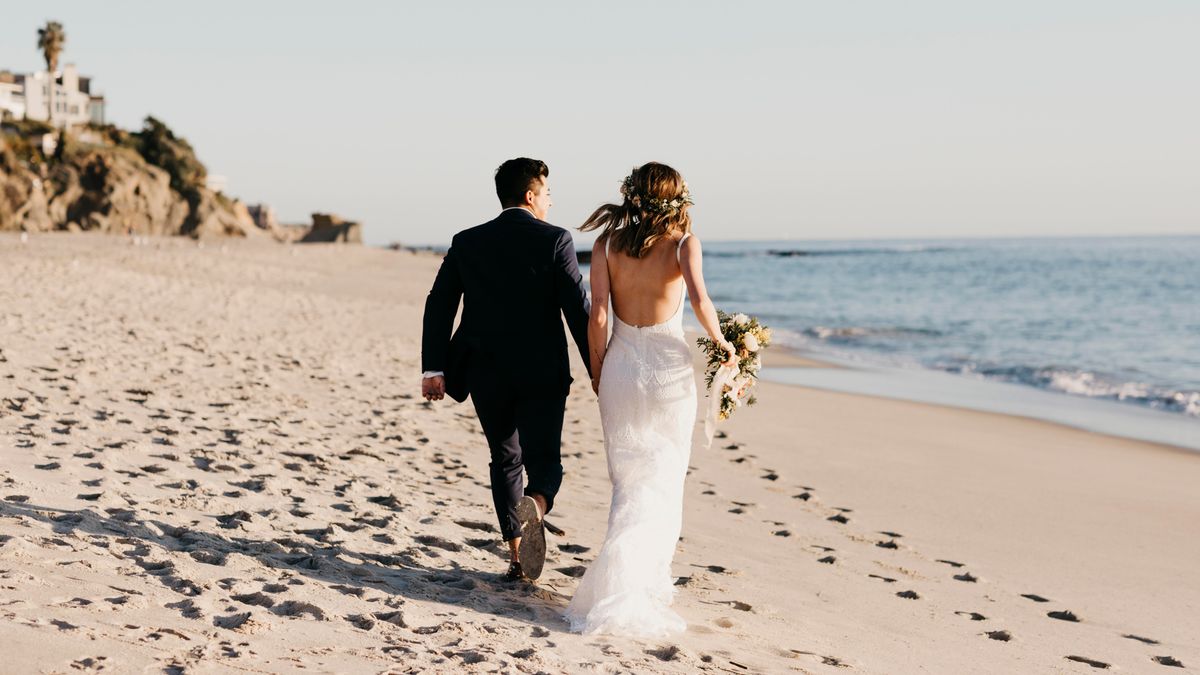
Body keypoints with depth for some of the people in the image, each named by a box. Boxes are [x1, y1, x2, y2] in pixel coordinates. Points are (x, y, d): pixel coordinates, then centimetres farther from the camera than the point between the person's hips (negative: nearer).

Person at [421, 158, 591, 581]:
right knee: (544, 460, 7)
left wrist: (433, 369, -2)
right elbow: (579, 311, -10)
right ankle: (535, 506, -26)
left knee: (505, 461, 16)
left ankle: (518, 559, 14)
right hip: (542, 373, -3)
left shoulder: (467, 242, 4)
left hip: (487, 375, 3)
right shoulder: (555, 240, -6)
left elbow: (438, 306, -1)